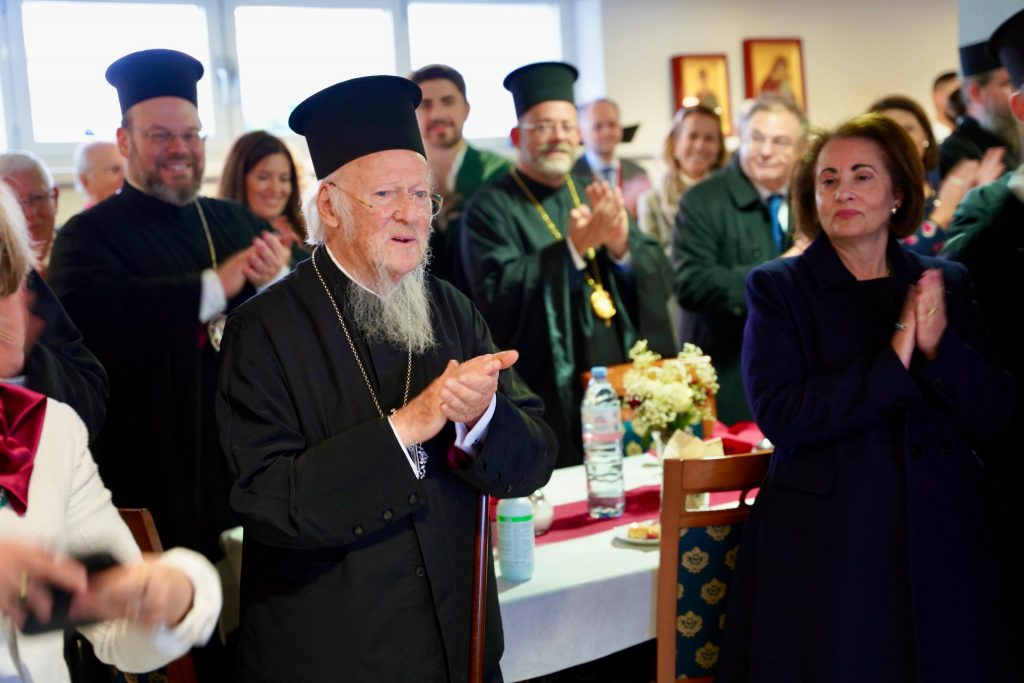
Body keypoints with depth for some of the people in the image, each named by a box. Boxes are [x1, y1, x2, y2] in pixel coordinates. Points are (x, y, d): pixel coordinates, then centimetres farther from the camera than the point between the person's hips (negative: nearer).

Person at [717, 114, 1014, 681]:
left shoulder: (945, 283, 7)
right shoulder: (778, 287, -2)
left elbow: (991, 411, 2)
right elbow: (778, 415, -14)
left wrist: (940, 346, -16)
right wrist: (893, 360, -19)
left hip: (934, 543, 3)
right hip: (820, 547, -3)